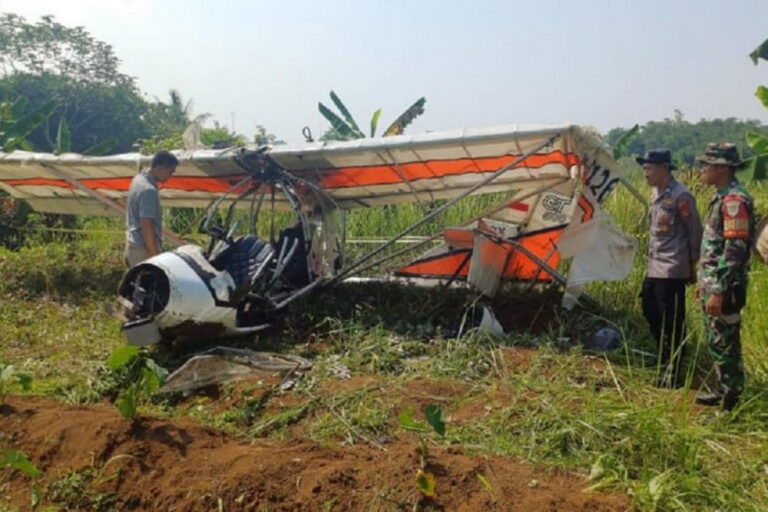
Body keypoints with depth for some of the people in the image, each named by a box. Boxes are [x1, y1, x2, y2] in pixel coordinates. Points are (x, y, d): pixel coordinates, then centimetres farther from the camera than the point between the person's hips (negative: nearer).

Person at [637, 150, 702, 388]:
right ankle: (665, 361, 32)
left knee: (672, 321, -3)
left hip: (672, 269, -9)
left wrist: (692, 265, -7)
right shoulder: (657, 193, 11)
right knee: (652, 313, 17)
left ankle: (672, 373, 7)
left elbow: (695, 232, -12)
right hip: (654, 267, 9)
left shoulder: (680, 196, -16)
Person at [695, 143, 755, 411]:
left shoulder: (735, 200, -19)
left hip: (724, 288, -10)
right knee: (716, 341, 18)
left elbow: (735, 250, -24)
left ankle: (731, 403, 7)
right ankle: (724, 391, 30)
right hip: (713, 284, 10)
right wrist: (704, 282, 22)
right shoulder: (722, 197, 13)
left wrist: (719, 291, -24)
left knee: (725, 344, -2)